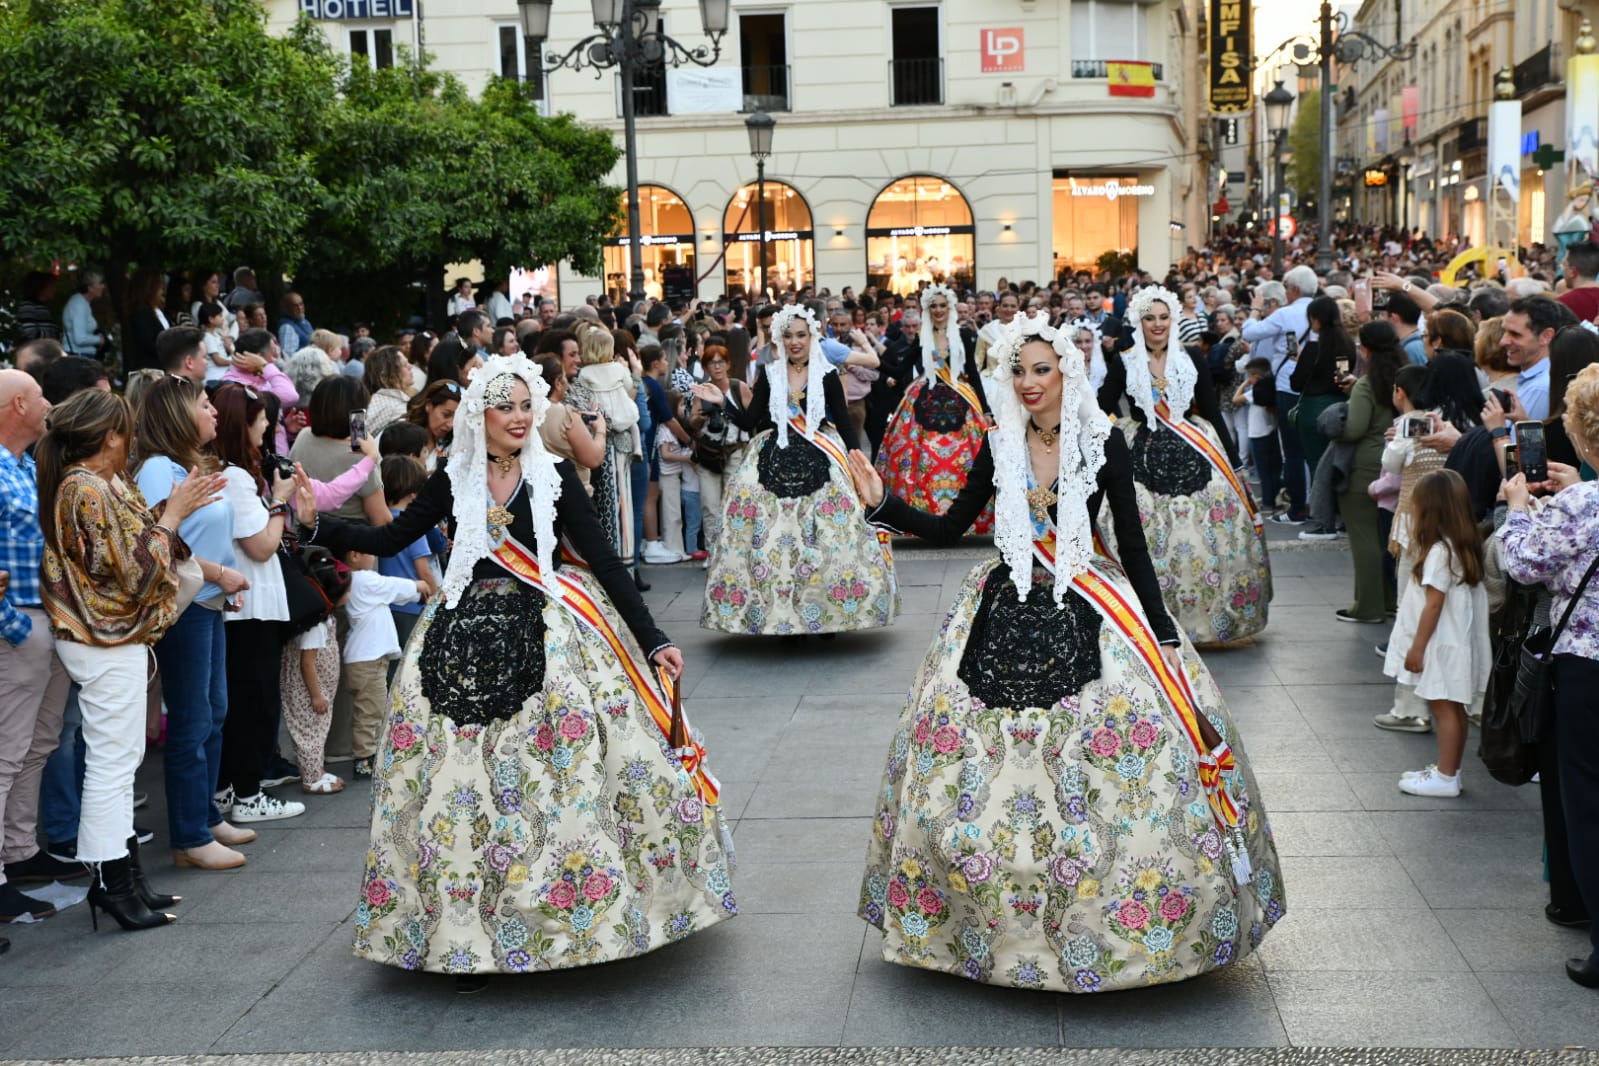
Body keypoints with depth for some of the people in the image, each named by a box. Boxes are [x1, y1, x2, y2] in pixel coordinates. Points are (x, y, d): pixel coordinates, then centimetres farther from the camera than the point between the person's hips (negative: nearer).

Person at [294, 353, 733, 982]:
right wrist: (318, 524, -2)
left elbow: (603, 559, -2)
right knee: (463, 788, 1)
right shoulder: (453, 481, 5)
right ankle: (466, 930, 12)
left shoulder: (554, 476, 0)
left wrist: (652, 639, -5)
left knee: (563, 776, -8)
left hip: (545, 640, -2)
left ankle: (576, 913, 6)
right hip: (464, 645, 2)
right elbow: (388, 541, 10)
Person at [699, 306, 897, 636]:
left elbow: (845, 423, 4)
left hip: (819, 463, -1)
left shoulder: (826, 376, 3)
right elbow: (749, 421, 5)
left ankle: (825, 611, 6)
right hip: (776, 462, 1)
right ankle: (787, 616, 5)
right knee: (777, 537, -2)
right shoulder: (769, 376, 8)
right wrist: (723, 403, -8)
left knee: (827, 537, -5)